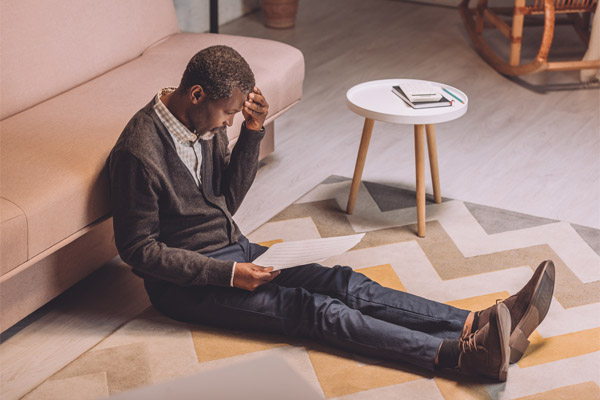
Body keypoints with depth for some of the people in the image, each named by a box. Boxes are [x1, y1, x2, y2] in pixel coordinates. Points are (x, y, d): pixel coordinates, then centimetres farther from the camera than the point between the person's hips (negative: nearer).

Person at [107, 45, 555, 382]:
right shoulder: (139, 152, -22)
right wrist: (229, 275, -21)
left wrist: (253, 131, -8)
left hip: (232, 249, 8)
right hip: (186, 282, -8)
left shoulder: (205, 123, 3)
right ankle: (462, 354, -38)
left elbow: (228, 198, 7)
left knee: (343, 282, -11)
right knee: (311, 308, -25)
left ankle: (480, 324, -21)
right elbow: (140, 249, -19)